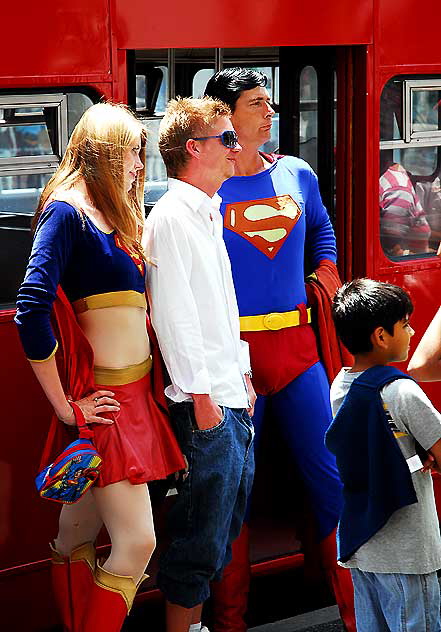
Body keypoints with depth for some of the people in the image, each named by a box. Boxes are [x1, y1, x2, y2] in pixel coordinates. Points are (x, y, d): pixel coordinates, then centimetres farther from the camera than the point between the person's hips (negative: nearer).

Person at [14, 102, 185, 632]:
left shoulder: (114, 216, 17)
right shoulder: (67, 211, -12)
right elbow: (32, 312, -22)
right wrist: (65, 407, -18)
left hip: (133, 392, 9)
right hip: (102, 401, -8)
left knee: (78, 538, 12)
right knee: (137, 542, -10)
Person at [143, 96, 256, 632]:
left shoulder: (209, 215, 17)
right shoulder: (171, 217, -13)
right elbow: (173, 314, -18)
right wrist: (201, 396, -19)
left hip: (231, 398, 10)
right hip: (204, 404, -10)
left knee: (226, 522, 15)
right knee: (200, 533, -4)